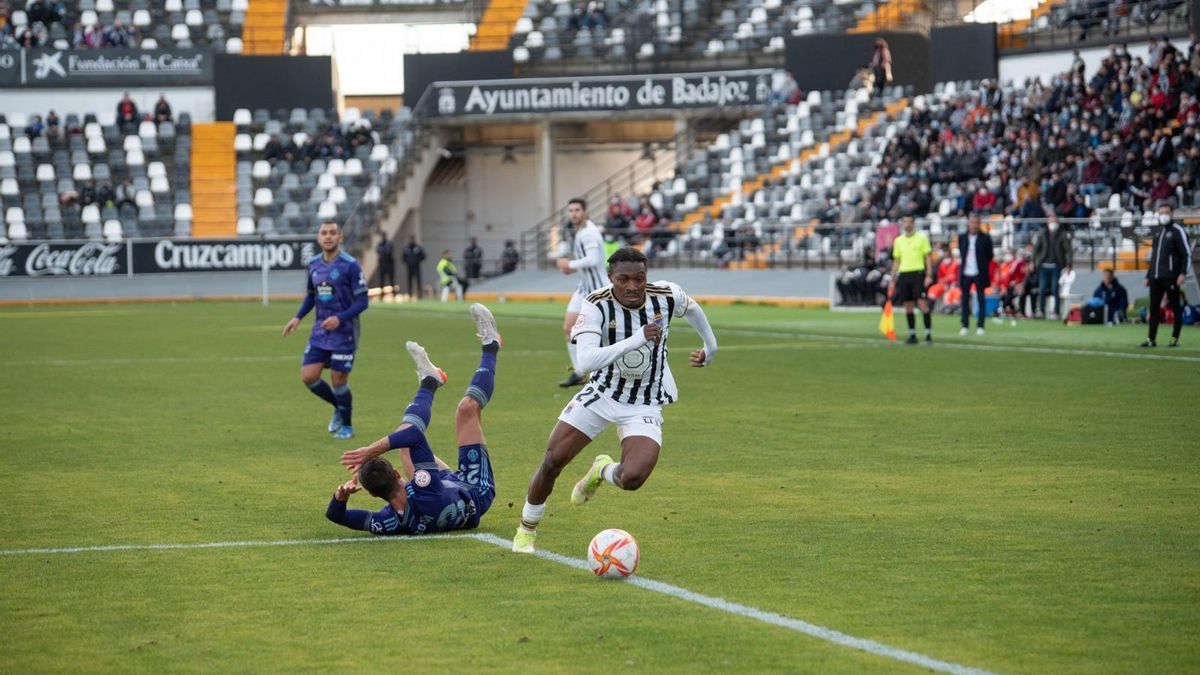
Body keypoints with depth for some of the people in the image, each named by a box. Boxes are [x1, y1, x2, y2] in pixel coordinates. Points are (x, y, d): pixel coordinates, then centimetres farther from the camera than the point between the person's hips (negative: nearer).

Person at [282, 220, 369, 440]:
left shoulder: (350, 265, -13)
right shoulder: (313, 264, 5)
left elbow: (362, 302, -12)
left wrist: (340, 318, -25)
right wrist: (297, 318, 7)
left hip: (343, 333, -5)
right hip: (320, 331, 5)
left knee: (338, 380, -1)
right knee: (308, 376, -3)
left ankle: (347, 425, 21)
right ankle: (338, 408, 24)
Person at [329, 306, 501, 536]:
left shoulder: (383, 524, -39)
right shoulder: (425, 495, -50)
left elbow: (335, 514, -21)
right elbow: (416, 437, -52)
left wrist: (341, 494, -41)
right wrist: (374, 449, -56)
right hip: (475, 492, -4)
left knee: (404, 436, 11)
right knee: (467, 408, -2)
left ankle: (429, 382, 39)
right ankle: (490, 348, 25)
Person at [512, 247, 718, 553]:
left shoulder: (667, 296, -16)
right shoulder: (596, 305, -23)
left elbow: (692, 309, 11)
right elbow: (586, 360, -38)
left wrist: (710, 348, 24)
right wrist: (637, 340, -44)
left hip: (644, 407, 0)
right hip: (601, 393, 0)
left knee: (631, 479, -22)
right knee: (552, 462, -3)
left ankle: (603, 471, 17)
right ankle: (526, 529, 24)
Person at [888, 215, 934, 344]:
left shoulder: (922, 238, 2)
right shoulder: (898, 241, 14)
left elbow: (928, 257, 0)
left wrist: (929, 275, -10)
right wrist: (893, 280, 13)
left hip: (918, 273, -4)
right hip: (903, 274, 4)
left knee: (923, 303, -11)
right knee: (908, 307, 4)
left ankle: (928, 334, -9)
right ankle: (912, 335, 10)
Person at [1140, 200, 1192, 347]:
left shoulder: (1177, 230, -3)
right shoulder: (1158, 230, 19)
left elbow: (1187, 254, -9)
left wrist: (1183, 273, -19)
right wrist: (1148, 276, 21)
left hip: (1170, 277, -7)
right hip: (1155, 277, 7)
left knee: (1175, 307, 0)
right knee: (1154, 308, 4)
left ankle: (1175, 339, 3)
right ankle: (1151, 339, 5)